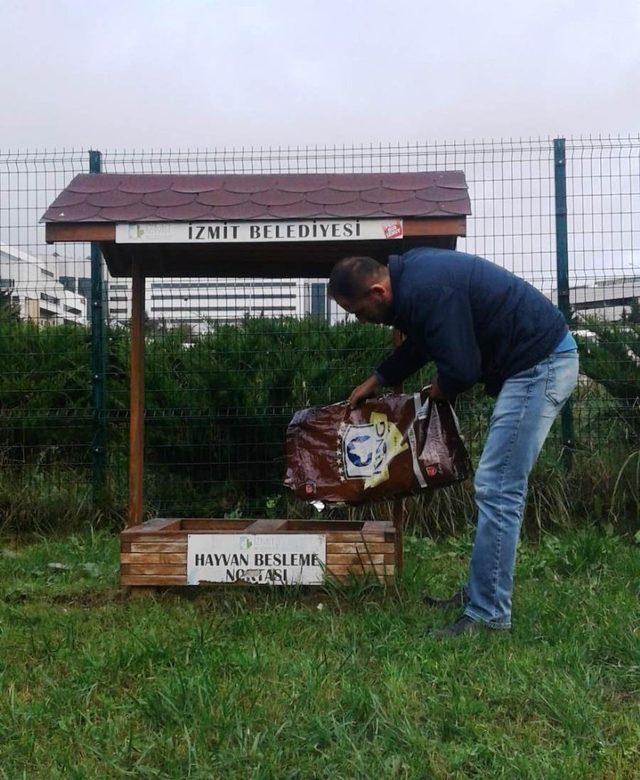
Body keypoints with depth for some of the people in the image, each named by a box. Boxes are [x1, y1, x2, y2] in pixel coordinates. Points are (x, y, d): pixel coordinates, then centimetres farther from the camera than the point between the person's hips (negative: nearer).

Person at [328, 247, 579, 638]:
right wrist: (375, 382, 26)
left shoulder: (426, 292, -25)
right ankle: (481, 591, 23)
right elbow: (419, 342, 24)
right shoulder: (409, 272, 8)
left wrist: (437, 392, 0)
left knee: (497, 489, -10)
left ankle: (488, 616, -4)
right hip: (542, 358, 11)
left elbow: (460, 370, -22)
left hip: (540, 363, -11)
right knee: (499, 487, 14)